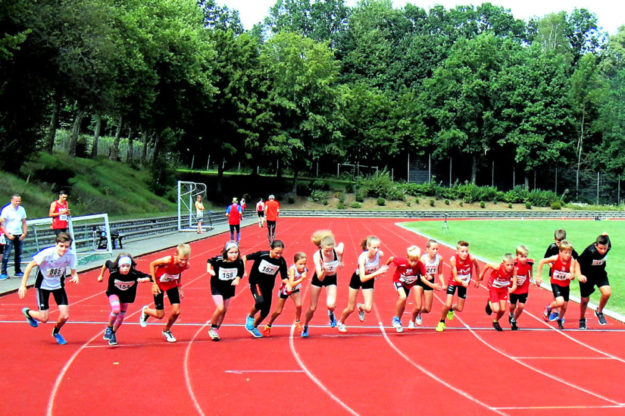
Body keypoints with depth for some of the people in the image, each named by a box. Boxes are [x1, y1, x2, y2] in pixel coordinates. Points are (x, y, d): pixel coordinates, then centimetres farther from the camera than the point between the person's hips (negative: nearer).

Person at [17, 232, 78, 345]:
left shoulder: (71, 255, -20)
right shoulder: (47, 253, -29)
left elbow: (73, 271, -5)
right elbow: (30, 266, -18)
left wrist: (75, 277, -30)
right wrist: (23, 285, -19)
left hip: (58, 285, 3)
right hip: (43, 285, -3)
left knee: (64, 316, -8)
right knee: (44, 319, -4)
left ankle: (56, 332, 28)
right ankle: (27, 312, 31)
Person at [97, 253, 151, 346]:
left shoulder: (134, 274, -33)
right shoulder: (114, 271, -33)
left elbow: (149, 277, -24)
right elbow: (107, 263, -11)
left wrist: (143, 279, -46)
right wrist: (101, 275, 1)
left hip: (126, 296, 2)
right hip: (114, 293, -2)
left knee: (121, 316, 11)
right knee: (116, 310, -27)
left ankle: (113, 334, 38)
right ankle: (109, 328, 0)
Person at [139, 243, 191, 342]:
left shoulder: (186, 265, -22)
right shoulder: (168, 260, -37)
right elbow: (152, 264, -20)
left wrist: (179, 287, -2)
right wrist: (154, 283, -20)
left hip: (172, 284, 4)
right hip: (159, 284, -4)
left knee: (176, 312, -6)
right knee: (160, 315, -1)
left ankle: (166, 330, 23)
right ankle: (145, 310, 34)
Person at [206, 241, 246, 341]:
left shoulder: (239, 262, -19)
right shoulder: (218, 260, -25)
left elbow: (241, 273, -1)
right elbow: (209, 261, -3)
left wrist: (237, 279, -19)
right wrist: (209, 269, -18)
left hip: (229, 288, 4)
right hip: (217, 287, -4)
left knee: (224, 310, 14)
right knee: (220, 308, -17)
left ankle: (216, 330, 34)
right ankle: (212, 329, 5)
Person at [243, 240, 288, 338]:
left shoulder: (281, 261, -11)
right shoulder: (261, 255, -19)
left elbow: (284, 277, -4)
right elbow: (245, 257, -8)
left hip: (268, 286, 4)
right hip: (256, 282, -4)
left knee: (266, 311, 5)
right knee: (260, 301, -30)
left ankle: (254, 327, 31)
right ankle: (250, 317, 0)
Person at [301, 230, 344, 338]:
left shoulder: (338, 251, -28)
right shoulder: (317, 256, -33)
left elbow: (341, 244, 0)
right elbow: (320, 278, -37)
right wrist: (324, 270, -58)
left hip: (331, 279, 1)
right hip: (318, 279, -1)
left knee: (331, 305, -22)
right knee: (312, 308, 5)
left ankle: (331, 313, 16)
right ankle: (305, 327, 33)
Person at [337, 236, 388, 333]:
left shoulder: (380, 254, -25)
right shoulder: (362, 257, -36)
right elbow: (362, 278, -42)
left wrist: (380, 270, -8)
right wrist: (377, 273, -48)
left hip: (369, 280, 3)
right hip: (357, 278, -3)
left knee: (368, 308, -11)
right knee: (351, 308, 7)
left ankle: (360, 307, 27)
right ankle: (340, 322, 37)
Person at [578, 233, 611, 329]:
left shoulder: (608, 247, -23)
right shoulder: (590, 251, -35)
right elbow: (578, 262, -21)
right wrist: (579, 275, -31)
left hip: (600, 273, 3)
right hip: (586, 275, -3)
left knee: (607, 292, -20)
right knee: (585, 299, 7)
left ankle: (599, 312, 9)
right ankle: (582, 319, 35)